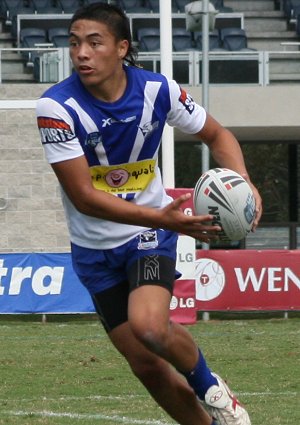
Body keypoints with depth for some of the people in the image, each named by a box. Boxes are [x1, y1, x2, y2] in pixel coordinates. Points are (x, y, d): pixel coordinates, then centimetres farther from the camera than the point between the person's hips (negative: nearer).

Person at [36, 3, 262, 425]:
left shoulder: (157, 90, -15)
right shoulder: (56, 107, -21)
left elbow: (217, 134, 4)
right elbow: (84, 197, -23)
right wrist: (162, 218, -32)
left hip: (150, 235, -1)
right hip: (95, 249, 1)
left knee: (149, 327, -28)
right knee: (146, 364, 2)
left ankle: (209, 386, 0)